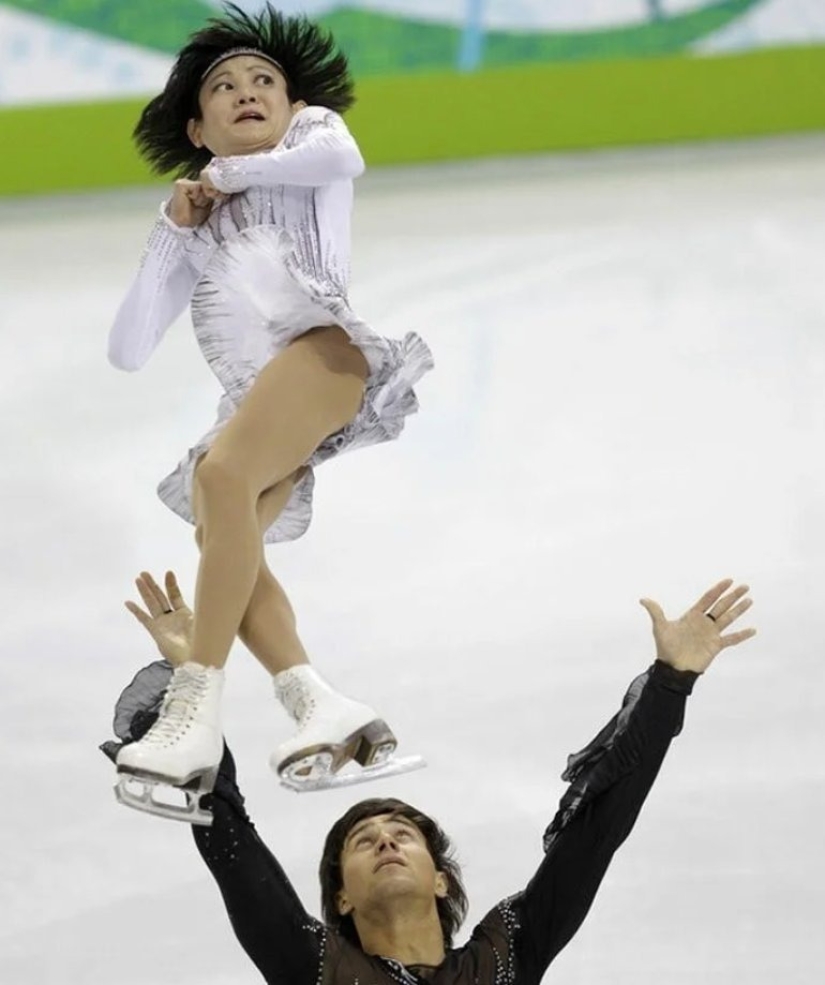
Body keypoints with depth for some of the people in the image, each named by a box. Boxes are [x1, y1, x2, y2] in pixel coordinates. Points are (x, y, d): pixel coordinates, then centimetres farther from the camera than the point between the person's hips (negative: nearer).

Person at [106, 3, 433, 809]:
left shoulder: (311, 131, 26)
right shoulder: (196, 233, 34)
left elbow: (343, 157, -3)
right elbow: (128, 351, 24)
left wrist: (232, 173, 10)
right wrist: (171, 230, 17)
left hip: (320, 349, -5)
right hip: (254, 404, 5)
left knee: (222, 472, -32)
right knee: (220, 535, -25)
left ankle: (196, 711, -42)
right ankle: (320, 707, -38)